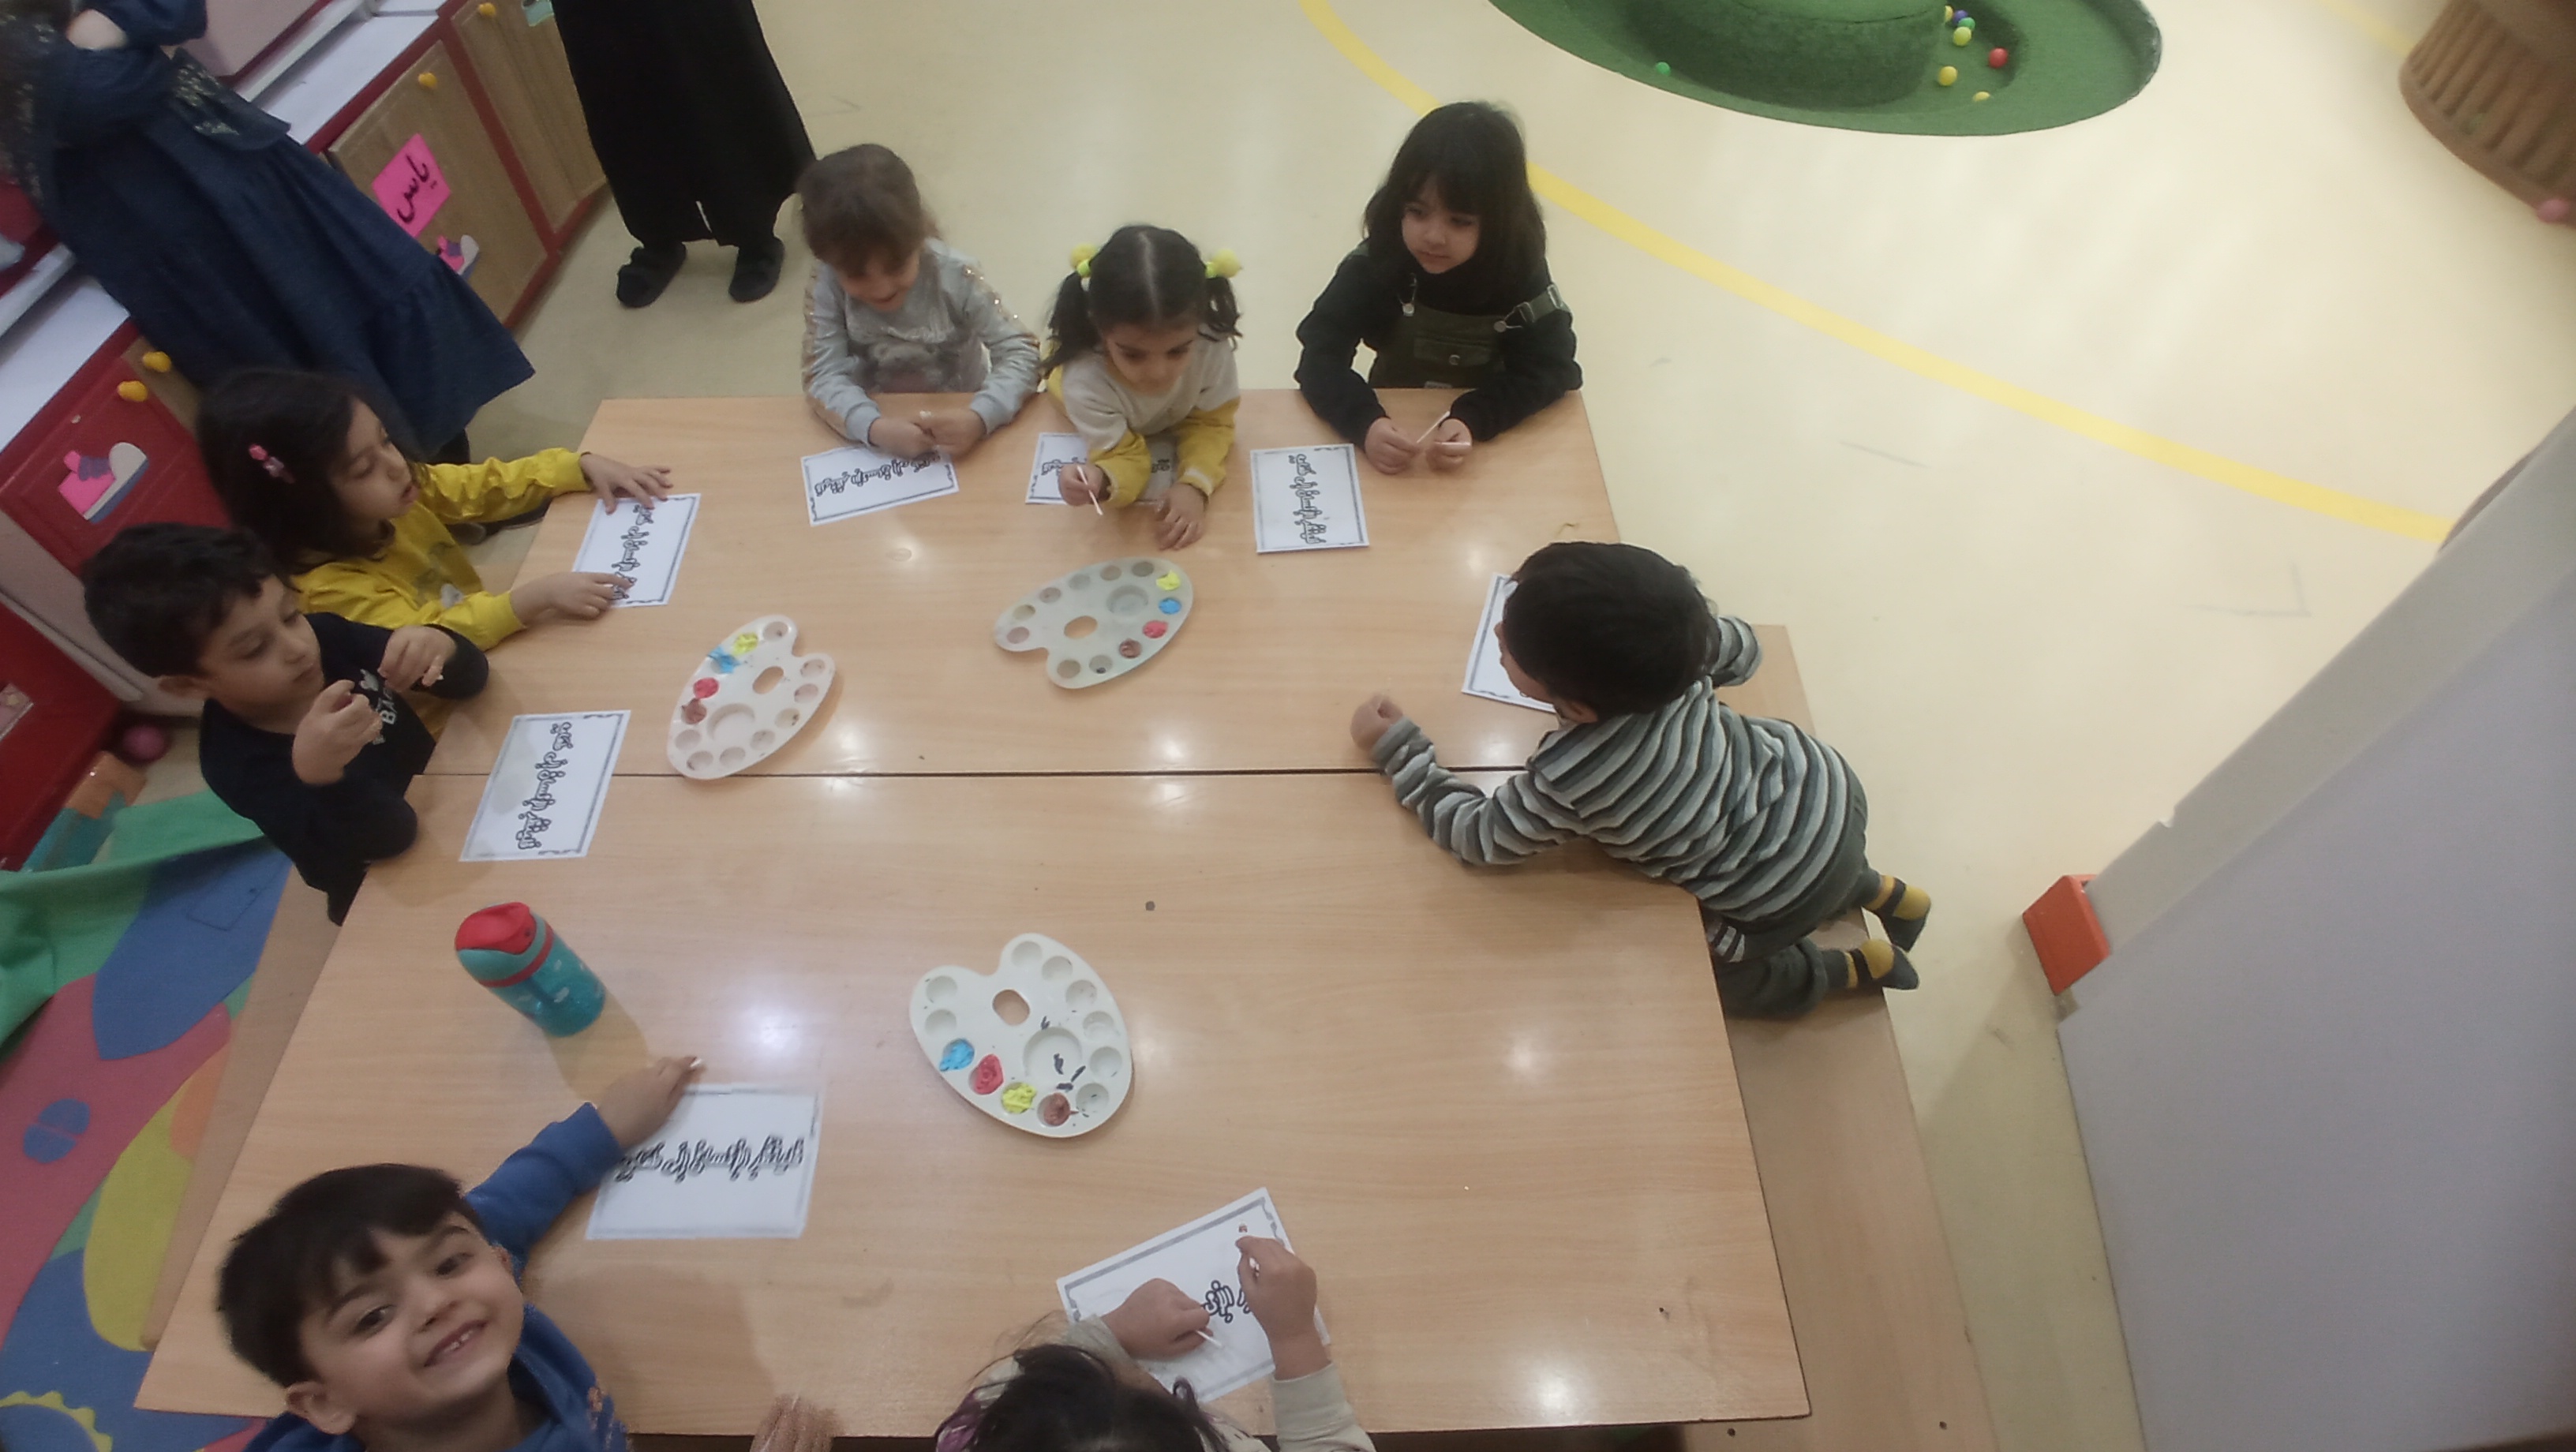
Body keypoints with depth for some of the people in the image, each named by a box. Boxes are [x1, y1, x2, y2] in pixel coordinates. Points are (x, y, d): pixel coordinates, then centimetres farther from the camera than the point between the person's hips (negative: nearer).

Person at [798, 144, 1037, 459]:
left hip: (958, 424, 0)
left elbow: (1021, 353, -20)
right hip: (880, 426, 1)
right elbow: (825, 376, -18)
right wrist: (874, 428, -39)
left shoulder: (953, 274, -20)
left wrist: (979, 417, -38)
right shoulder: (827, 285, -15)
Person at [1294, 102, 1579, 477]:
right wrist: (1365, 423, -41)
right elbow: (1319, 355, -22)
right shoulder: (1376, 262, -19)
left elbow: (1549, 368, -16)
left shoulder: (1520, 270, -17)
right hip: (1393, 429, 0)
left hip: (1493, 439, 0)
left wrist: (1473, 421, -33)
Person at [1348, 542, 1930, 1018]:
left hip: (1786, 894, -5)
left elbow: (1479, 835, -18)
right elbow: (1741, 645, 3)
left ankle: (1858, 966, 29)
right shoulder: (1675, 647, -20)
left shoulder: (1567, 780, -36)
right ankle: (1883, 892, 43)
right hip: (1825, 784, 6)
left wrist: (1398, 750, -12)